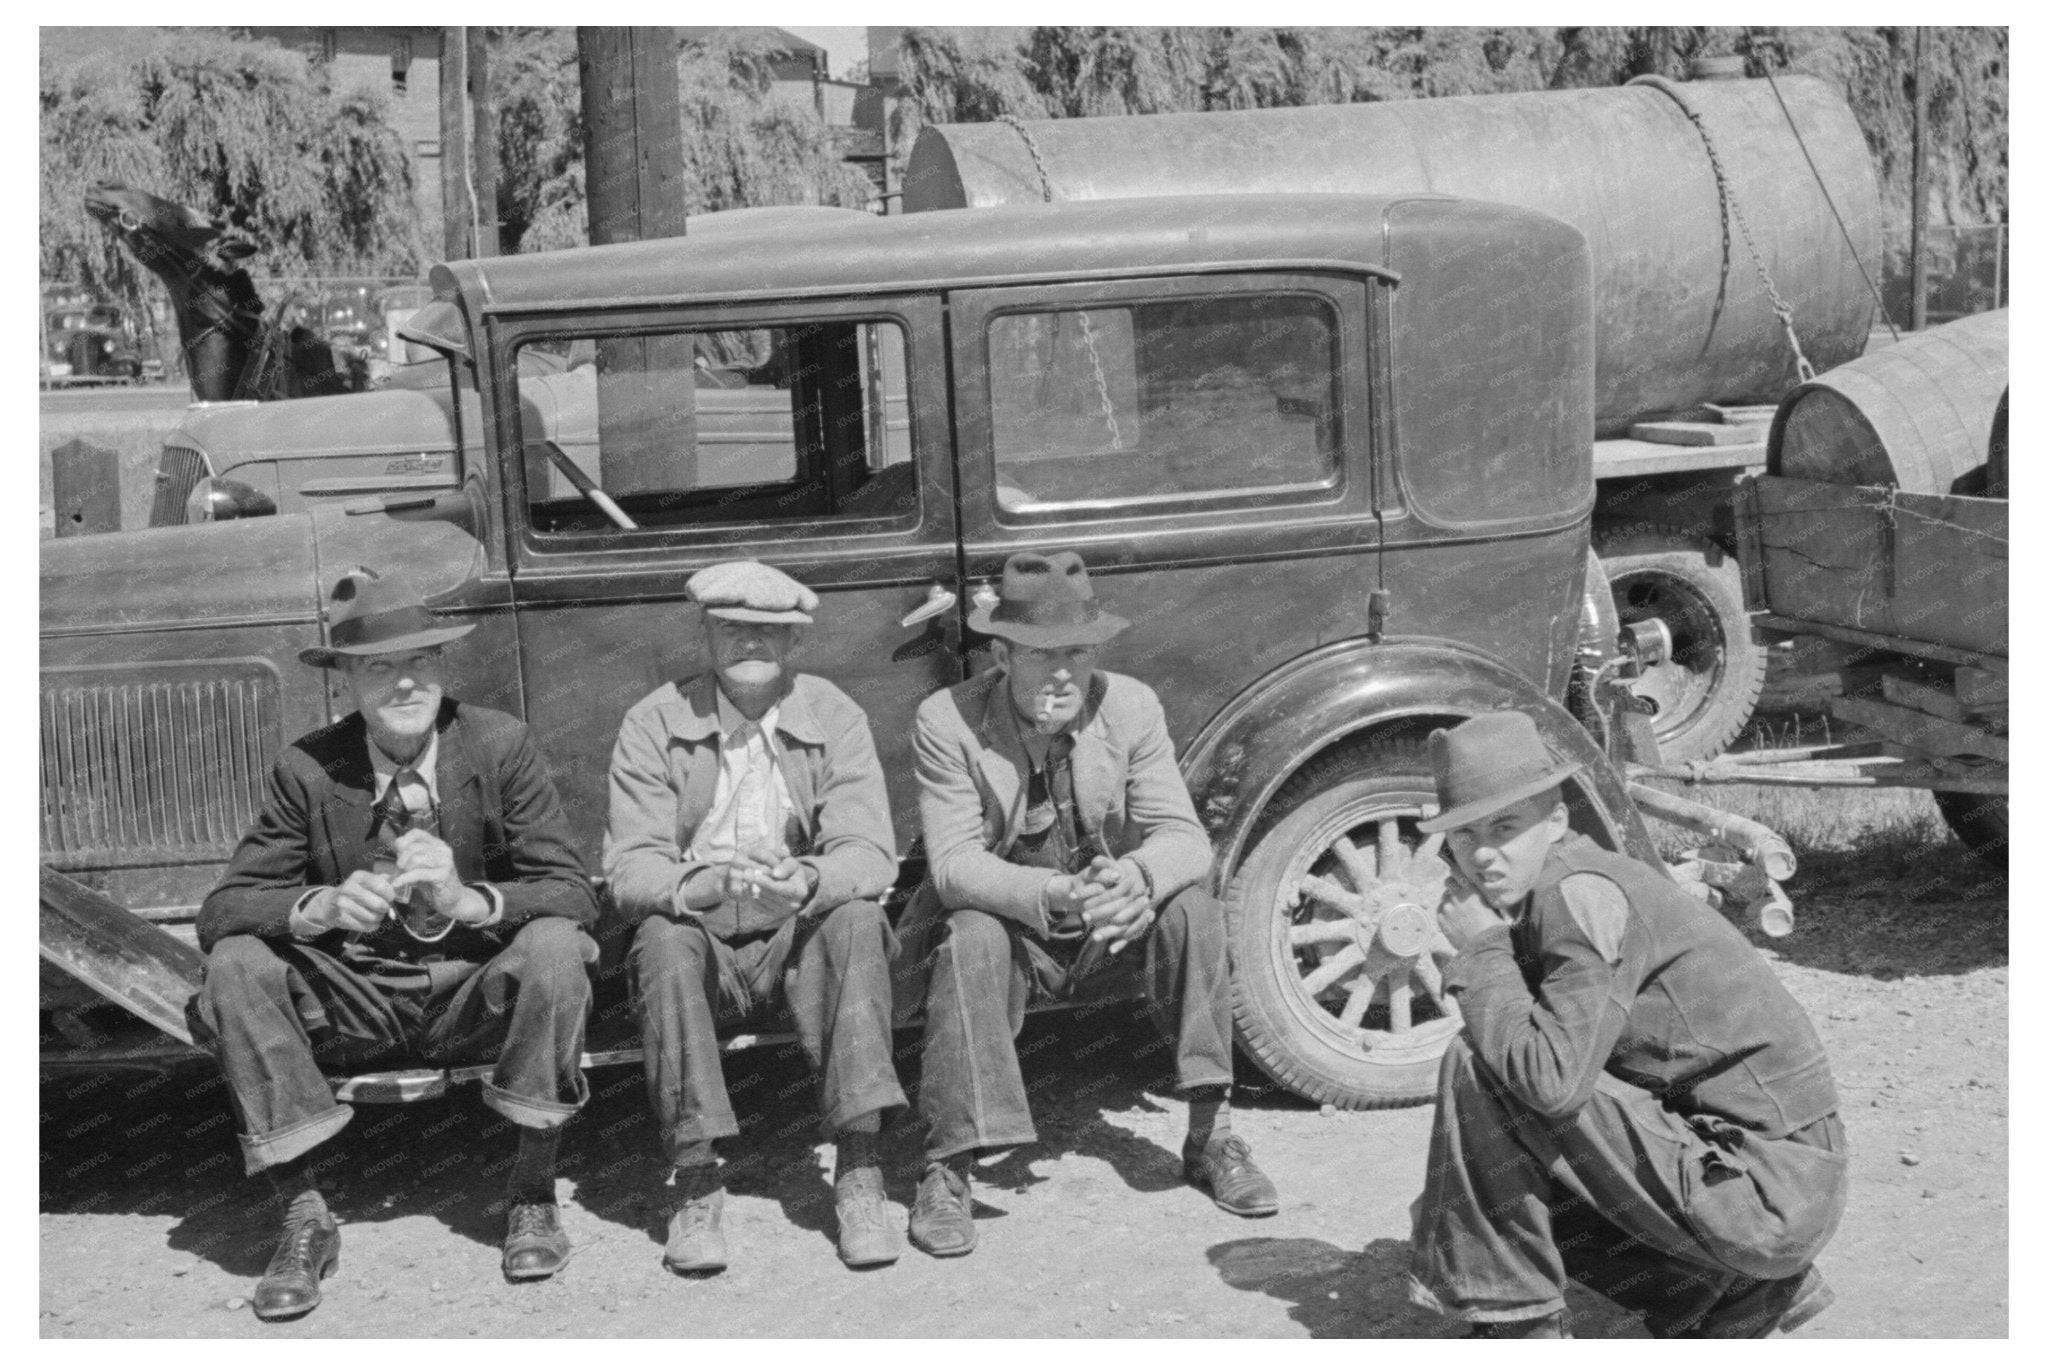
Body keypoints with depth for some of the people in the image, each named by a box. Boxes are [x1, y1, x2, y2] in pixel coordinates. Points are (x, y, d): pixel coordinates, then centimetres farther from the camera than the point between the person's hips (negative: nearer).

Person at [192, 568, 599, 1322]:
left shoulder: (499, 745, -9)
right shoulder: (307, 769, -6)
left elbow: (575, 895, -13)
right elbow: (221, 911, -8)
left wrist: (468, 900, -32)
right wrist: (319, 908, -30)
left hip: (475, 996, -1)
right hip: (353, 1000, 1)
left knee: (553, 944, -31)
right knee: (237, 965, -24)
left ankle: (533, 1189, -12)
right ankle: (304, 1216, -14)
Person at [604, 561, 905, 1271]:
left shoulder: (834, 718, -2)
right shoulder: (654, 724, -3)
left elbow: (870, 853, -12)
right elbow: (630, 868, -12)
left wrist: (809, 883, -36)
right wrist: (699, 885, -35)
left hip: (799, 934, 1)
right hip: (697, 933, 0)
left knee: (856, 919, -30)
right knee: (663, 940, -33)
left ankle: (859, 1173, -28)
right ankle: (696, 1185, -26)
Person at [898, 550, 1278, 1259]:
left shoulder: (1131, 706, -10)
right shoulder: (947, 720, -17)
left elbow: (1183, 836, -14)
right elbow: (954, 862, -24)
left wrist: (1137, 874, -39)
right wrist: (1056, 896, -42)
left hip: (1109, 932, 2)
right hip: (1006, 927, -2)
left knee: (1192, 906, -24)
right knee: (972, 937, -34)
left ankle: (1211, 1135, -12)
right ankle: (948, 1169, -25)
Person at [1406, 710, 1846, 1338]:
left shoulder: (1582, 892, -17)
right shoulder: (1538, 894, 11)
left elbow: (1553, 1079, -27)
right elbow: (1546, 1068, 17)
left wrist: (1482, 949, -14)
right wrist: (1457, 1195, 9)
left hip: (1764, 1192, -10)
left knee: (1477, 1066, -14)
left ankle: (1518, 1322, -3)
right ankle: (1736, 1295, 20)